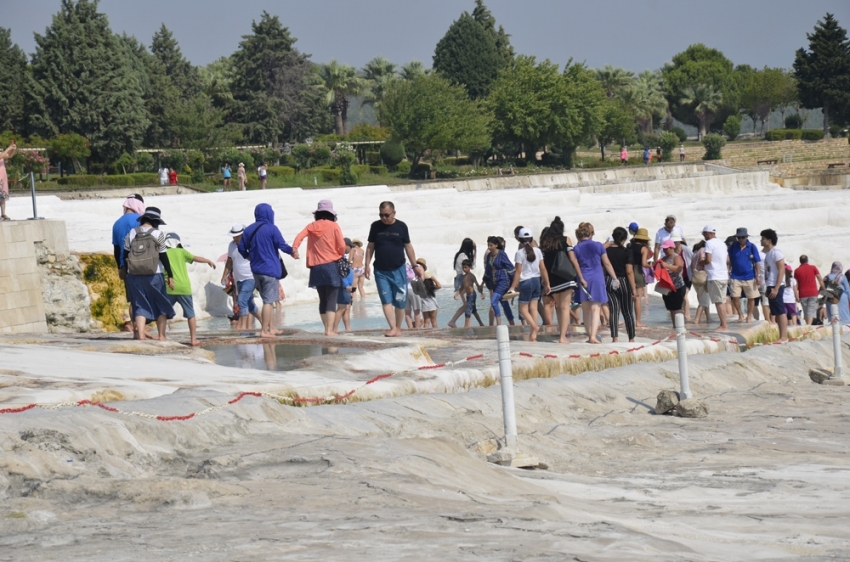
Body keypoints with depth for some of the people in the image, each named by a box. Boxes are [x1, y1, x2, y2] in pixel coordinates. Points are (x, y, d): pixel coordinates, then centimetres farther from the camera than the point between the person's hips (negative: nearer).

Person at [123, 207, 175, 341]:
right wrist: (170, 275, 1)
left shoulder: (131, 234, 5)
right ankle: (161, 336, 8)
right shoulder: (157, 234, -4)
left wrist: (124, 270, 18)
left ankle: (141, 335, -8)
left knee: (140, 306, 6)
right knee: (161, 305, 11)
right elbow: (163, 256, -4)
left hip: (134, 275, 3)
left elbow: (125, 255, 7)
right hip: (153, 275, -3)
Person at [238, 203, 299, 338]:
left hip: (256, 270, 6)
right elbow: (282, 246, -11)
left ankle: (270, 328, 21)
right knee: (269, 301, -4)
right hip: (270, 269, -6)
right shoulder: (272, 229, -11)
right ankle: (264, 331, -8)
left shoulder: (249, 230, 5)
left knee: (267, 300, 17)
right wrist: (293, 250, 9)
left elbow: (241, 248, 8)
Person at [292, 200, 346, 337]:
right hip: (331, 265, -4)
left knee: (323, 300, 13)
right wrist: (340, 256, 12)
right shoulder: (334, 226, -4)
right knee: (332, 300, -5)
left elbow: (299, 237, -10)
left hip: (316, 267, 4)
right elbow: (342, 246, -7)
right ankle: (330, 330, -14)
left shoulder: (312, 226, 6)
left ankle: (327, 329, 17)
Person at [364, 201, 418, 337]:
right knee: (386, 300, -9)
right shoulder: (375, 226, 3)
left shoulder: (401, 226, 0)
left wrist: (415, 265, 5)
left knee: (400, 302, 2)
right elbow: (370, 246, 8)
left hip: (398, 270, -1)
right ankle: (393, 328, -12)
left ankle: (398, 329, 15)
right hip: (381, 271, 1)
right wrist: (367, 264, 0)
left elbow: (408, 246, 6)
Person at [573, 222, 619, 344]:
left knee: (586, 310, 11)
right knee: (595, 309, -4)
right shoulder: (598, 246, 0)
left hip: (583, 279, 1)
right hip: (597, 279, -1)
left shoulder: (576, 248, 0)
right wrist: (615, 278, 10)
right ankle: (593, 336, -17)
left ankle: (590, 336, 15)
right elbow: (607, 263, 3)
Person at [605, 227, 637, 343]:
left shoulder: (607, 251, 0)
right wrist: (634, 289, -11)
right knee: (628, 312, 9)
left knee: (614, 310, 1)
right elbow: (629, 271, -13)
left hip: (609, 283, 2)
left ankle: (615, 338, -10)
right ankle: (631, 338, 17)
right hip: (623, 282, -2)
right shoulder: (627, 252, -9)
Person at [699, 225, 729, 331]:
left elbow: (708, 260, -18)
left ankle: (723, 325, -8)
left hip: (714, 277, -8)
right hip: (724, 275, 8)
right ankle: (724, 324, 15)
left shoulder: (709, 243, -11)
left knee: (718, 302, -6)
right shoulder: (722, 243, 15)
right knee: (722, 301, 13)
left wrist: (701, 262, 0)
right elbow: (727, 259, 20)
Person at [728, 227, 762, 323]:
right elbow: (729, 261, 8)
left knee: (751, 298, 6)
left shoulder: (752, 247, -3)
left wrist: (758, 276, -4)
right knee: (735, 297, -5)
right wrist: (728, 272, 1)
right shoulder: (733, 247, 1)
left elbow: (757, 262, -1)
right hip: (736, 277, 1)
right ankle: (740, 314, 15)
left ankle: (749, 316, 20)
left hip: (749, 277, -1)